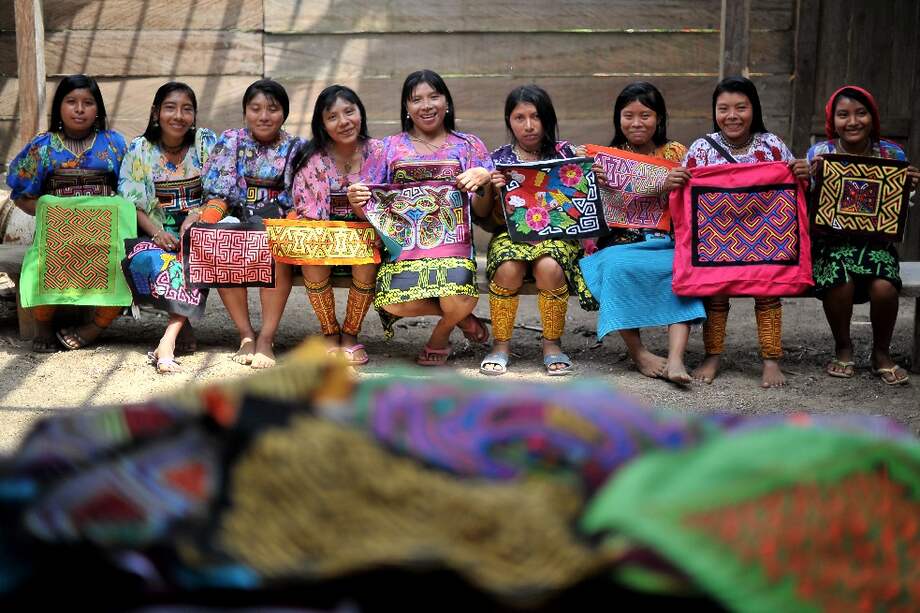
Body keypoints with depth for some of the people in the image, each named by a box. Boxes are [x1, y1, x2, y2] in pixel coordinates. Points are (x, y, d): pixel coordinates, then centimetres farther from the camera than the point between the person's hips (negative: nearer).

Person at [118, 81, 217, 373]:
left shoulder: (207, 143, 3)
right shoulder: (139, 150, 3)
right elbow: (132, 204, 0)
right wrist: (157, 232, -19)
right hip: (160, 235, 0)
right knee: (152, 258, -34)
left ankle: (168, 339, -37)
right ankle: (184, 327, -23)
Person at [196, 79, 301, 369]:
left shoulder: (295, 149, 7)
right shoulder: (231, 141, 9)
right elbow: (220, 192, 2)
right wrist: (202, 216, -18)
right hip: (237, 220, 1)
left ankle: (266, 338, -26)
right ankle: (246, 335, -20)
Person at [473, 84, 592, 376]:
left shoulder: (565, 153, 6)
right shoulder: (499, 159, 7)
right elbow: (497, 220, 5)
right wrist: (497, 193, -15)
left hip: (557, 232, 0)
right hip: (512, 234, 1)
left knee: (549, 268, -34)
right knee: (508, 271, -33)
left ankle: (552, 343, -12)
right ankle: (501, 344, -12)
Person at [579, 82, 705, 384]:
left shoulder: (676, 153, 12)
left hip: (667, 243, 1)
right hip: (620, 243, -1)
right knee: (620, 267, -34)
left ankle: (675, 358, -37)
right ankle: (637, 352, -19)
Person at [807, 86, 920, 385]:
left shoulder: (892, 154, 2)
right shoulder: (819, 153, -1)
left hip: (876, 240, 1)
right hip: (831, 240, -1)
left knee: (884, 286, -28)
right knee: (841, 280, -32)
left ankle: (881, 353, 3)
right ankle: (843, 349, -1)